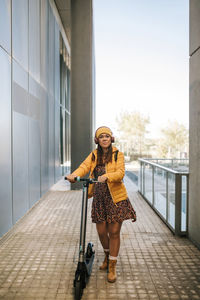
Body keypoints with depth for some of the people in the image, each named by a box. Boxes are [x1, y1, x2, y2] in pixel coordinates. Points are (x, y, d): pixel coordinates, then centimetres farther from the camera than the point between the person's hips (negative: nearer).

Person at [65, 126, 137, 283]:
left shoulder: (118, 155, -4)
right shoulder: (94, 155, 8)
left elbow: (120, 173, -19)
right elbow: (84, 166, -8)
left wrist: (106, 176, -38)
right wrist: (74, 175, -29)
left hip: (115, 199, -3)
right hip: (99, 199, 3)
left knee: (114, 232, 2)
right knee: (101, 232, 11)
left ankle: (112, 267, 19)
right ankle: (107, 256, 41)